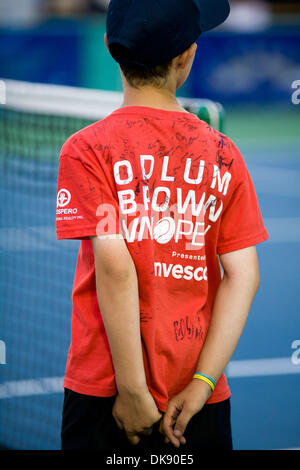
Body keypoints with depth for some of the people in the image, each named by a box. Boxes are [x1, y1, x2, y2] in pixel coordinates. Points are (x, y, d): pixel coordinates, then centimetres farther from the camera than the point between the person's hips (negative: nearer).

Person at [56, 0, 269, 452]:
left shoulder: (87, 149, -5)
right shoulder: (224, 154, 4)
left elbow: (114, 266, -14)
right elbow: (242, 275, -2)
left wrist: (132, 389, -12)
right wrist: (202, 383, -5)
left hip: (102, 395, -2)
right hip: (204, 403, 2)